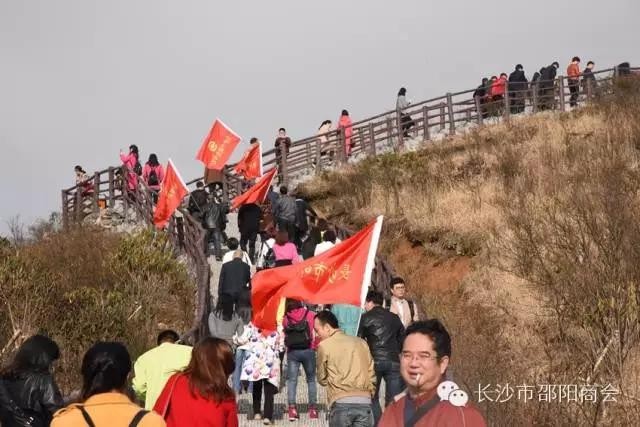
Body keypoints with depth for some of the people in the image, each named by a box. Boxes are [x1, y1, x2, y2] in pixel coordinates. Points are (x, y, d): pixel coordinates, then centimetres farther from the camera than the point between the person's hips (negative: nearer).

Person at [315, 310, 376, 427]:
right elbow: (371, 375, 14)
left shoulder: (324, 345, 3)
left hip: (341, 403, -3)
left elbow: (322, 379, 14)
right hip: (364, 402, 3)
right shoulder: (361, 342, 15)